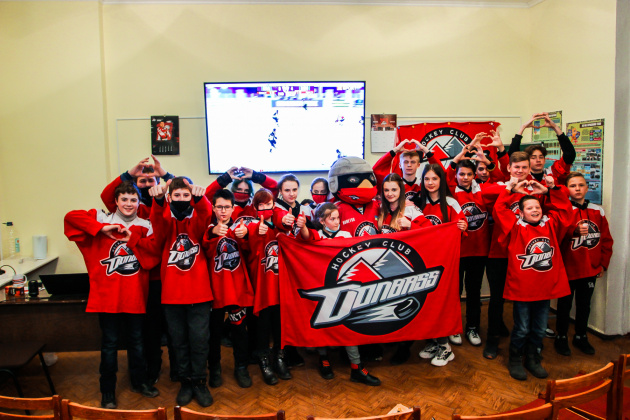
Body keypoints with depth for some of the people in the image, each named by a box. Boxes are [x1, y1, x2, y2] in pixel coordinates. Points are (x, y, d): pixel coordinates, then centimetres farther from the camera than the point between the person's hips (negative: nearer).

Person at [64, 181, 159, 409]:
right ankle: (108, 390, 26)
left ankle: (139, 381, 36)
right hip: (107, 294, -2)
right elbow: (71, 217, -13)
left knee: (136, 340, 17)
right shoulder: (102, 219, 0)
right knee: (110, 342, 9)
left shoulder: (144, 226, 4)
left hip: (135, 294, 2)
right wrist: (102, 229, -18)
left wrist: (131, 239, -17)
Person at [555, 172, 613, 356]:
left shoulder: (598, 211, 6)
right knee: (564, 304, 7)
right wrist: (575, 231, -37)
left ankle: (580, 336, 32)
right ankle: (561, 337, 22)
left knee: (584, 304, 16)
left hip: (591, 270, 4)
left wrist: (603, 263, 8)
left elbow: (606, 239, 11)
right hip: (568, 268, -4)